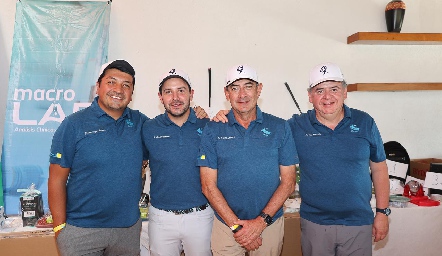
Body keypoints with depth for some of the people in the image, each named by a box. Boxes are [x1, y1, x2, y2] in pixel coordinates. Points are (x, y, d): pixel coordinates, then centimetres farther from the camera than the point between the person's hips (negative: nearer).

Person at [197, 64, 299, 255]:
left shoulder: (280, 128, -2)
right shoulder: (213, 130, -4)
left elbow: (288, 182, -3)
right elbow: (208, 185, -5)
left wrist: (261, 221, -11)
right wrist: (235, 225, -12)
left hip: (269, 224, 1)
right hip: (225, 225, 0)